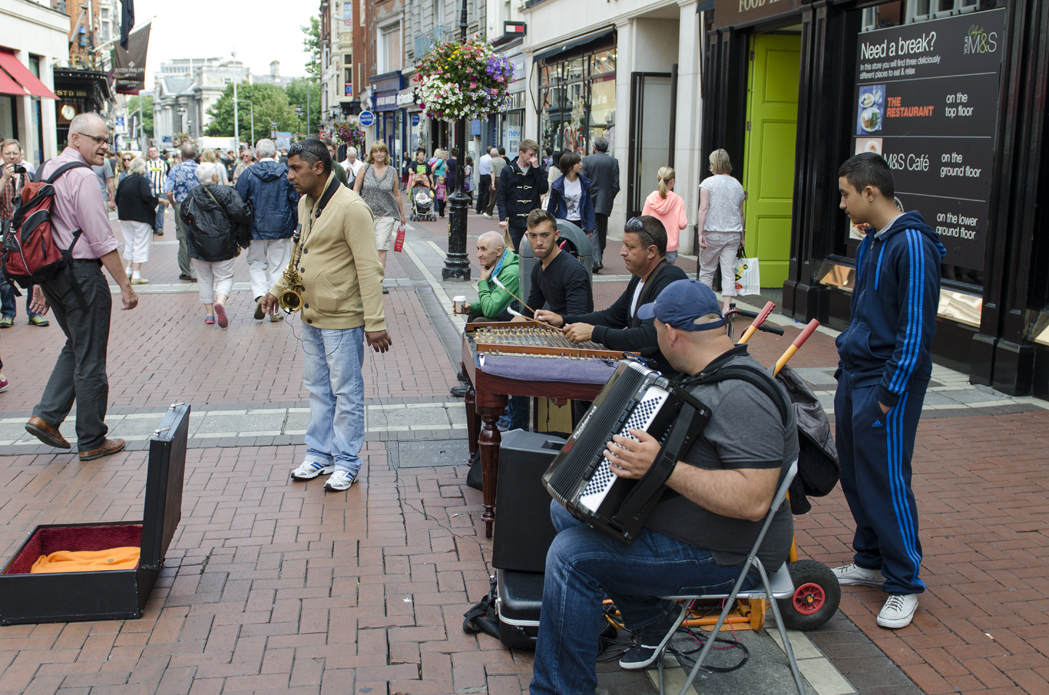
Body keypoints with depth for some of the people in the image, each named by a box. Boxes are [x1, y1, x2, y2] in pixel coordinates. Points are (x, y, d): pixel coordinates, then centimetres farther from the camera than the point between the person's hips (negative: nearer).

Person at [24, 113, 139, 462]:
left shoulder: (45, 171, 11)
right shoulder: (82, 177, -17)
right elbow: (102, 241, -19)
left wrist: (40, 282, 20)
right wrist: (125, 286, -13)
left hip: (51, 272, 9)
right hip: (81, 274, -9)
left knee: (75, 347, 24)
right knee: (90, 359, 2)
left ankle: (46, 416, 14)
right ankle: (92, 442, 12)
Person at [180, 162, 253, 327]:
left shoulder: (193, 195, 1)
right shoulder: (227, 193, -10)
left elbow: (184, 214, 3)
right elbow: (240, 213, -20)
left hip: (199, 244, 3)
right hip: (223, 245, -3)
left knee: (204, 278, 15)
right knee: (224, 277, 6)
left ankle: (209, 312, 16)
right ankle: (220, 301, -22)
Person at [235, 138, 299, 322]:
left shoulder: (248, 173, -4)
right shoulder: (286, 173, -3)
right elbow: (296, 201, -1)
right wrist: (297, 228, 8)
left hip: (257, 228, 0)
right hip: (282, 229, 0)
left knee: (256, 263, 16)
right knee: (278, 266, 8)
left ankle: (259, 295, -7)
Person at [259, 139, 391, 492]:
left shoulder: (351, 208, -19)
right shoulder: (305, 204, 9)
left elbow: (369, 269, -21)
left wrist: (374, 323, -24)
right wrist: (278, 289, 22)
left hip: (342, 319, -9)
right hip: (311, 317, 9)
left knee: (346, 393, 3)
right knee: (317, 389, 18)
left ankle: (347, 463, 15)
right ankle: (319, 455, 31)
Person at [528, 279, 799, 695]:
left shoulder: (743, 395, -27)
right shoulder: (707, 376, 4)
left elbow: (752, 500, -35)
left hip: (722, 555, -11)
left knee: (571, 554, -20)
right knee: (567, 508, 12)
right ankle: (653, 620, 19)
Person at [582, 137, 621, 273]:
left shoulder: (587, 160, -5)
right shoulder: (613, 161, 0)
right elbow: (616, 184, -1)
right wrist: (611, 197, 13)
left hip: (591, 200, -3)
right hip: (606, 202, 3)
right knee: (602, 231, 14)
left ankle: (596, 260, -18)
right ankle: (599, 259, 24)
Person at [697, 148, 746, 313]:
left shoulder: (708, 183, -4)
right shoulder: (737, 185, 9)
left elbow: (704, 209, -13)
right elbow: (740, 214, 13)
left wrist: (701, 233, -15)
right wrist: (741, 236, 20)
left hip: (713, 233, -3)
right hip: (733, 234, 3)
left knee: (706, 270, 10)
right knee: (729, 272, 1)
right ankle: (726, 307, -5)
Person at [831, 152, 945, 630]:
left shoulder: (911, 245, -17)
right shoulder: (871, 241, 12)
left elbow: (916, 327, -19)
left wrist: (889, 392, -18)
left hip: (887, 383, -9)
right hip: (854, 375, 9)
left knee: (886, 481, -3)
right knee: (855, 474, 15)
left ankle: (904, 584, 11)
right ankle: (870, 562, 31)